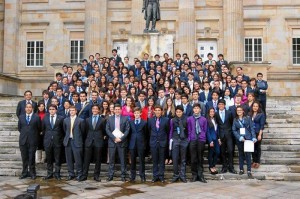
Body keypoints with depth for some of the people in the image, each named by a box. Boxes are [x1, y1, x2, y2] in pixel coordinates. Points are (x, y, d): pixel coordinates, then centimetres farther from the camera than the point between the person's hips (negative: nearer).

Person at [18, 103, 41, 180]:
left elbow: (39, 129, 5)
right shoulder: (21, 117, 10)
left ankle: (32, 173, 11)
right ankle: (24, 173, 17)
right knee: (24, 157, 7)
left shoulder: (36, 117, -1)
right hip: (23, 140, 3)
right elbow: (19, 128, 17)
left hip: (32, 140, -3)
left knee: (32, 157, 1)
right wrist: (24, 133, 13)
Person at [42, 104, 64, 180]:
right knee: (49, 159, 9)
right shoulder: (45, 118, 8)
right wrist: (45, 137, 8)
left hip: (57, 141, -2)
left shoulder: (60, 118, 1)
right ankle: (49, 174, 19)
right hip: (48, 141, 2)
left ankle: (57, 174, 13)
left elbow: (63, 130, 5)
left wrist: (62, 139, 3)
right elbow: (43, 129, 13)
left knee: (58, 159, 3)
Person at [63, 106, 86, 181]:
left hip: (77, 142, -4)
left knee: (78, 159, -3)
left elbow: (83, 131, 5)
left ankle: (79, 174, 8)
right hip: (68, 141, 4)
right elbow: (65, 130, 18)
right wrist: (67, 137, 12)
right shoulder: (66, 120, 10)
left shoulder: (80, 120, -2)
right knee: (69, 159, 7)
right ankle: (71, 174, 18)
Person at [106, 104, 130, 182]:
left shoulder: (125, 118, 3)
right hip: (112, 141, 1)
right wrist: (114, 138, -11)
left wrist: (121, 138, -13)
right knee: (111, 160, 5)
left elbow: (127, 130, -2)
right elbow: (107, 130, 1)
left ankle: (123, 176, 10)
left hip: (122, 142, -1)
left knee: (123, 160, 3)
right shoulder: (110, 118, 8)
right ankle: (110, 176, 13)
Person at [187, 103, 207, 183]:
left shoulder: (203, 119, 6)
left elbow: (205, 130, 10)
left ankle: (200, 175, 10)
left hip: (201, 140, 0)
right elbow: (188, 130, 8)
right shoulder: (189, 119, 6)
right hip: (193, 140, 0)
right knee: (193, 158, 1)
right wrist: (189, 139, 3)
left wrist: (203, 138, 4)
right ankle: (194, 175, 9)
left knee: (200, 158, 5)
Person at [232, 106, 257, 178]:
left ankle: (249, 171, -4)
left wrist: (254, 137, -10)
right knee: (241, 154, 8)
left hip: (248, 138, -2)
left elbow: (252, 128, 1)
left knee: (248, 154, -6)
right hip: (239, 139, 2)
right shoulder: (235, 120, 8)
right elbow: (234, 130, 4)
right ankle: (241, 169, 17)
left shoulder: (248, 118, 4)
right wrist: (239, 137, -10)